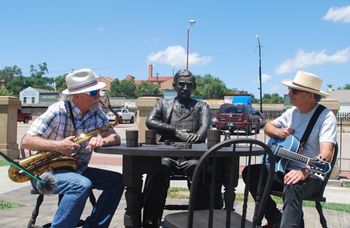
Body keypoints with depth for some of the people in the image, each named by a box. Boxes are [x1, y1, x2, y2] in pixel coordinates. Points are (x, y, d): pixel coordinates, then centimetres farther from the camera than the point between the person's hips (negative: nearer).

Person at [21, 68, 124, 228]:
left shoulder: (96, 113, 2)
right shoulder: (57, 111, -17)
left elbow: (115, 138, 0)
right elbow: (26, 141, -18)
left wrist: (102, 140, -23)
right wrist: (58, 146, -32)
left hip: (78, 170, 7)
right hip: (48, 171, -7)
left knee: (117, 181, -7)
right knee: (82, 185, -34)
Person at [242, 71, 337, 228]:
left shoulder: (326, 116, -17)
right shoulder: (292, 112, 6)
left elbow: (326, 154, -29)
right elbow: (268, 126, 18)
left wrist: (305, 171, -46)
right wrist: (278, 132, -6)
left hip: (310, 175, -8)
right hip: (283, 168, 8)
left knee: (292, 187, -38)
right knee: (250, 172, -3)